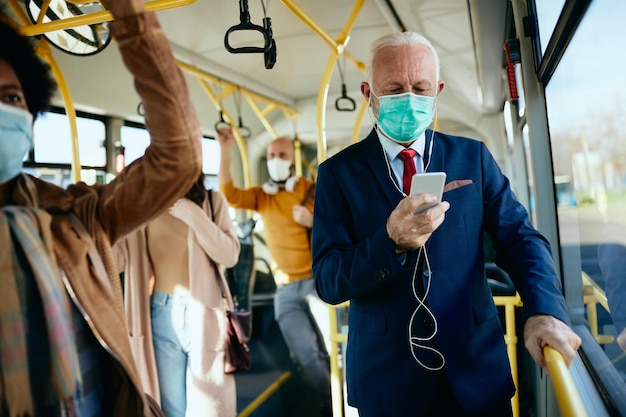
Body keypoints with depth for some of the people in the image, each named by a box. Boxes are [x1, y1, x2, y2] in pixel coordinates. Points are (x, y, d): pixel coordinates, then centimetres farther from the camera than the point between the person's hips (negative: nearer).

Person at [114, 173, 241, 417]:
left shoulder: (212, 201, 1)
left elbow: (229, 255, -10)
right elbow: (118, 257, -6)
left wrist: (191, 212, -16)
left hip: (205, 313, -1)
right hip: (161, 315, 2)